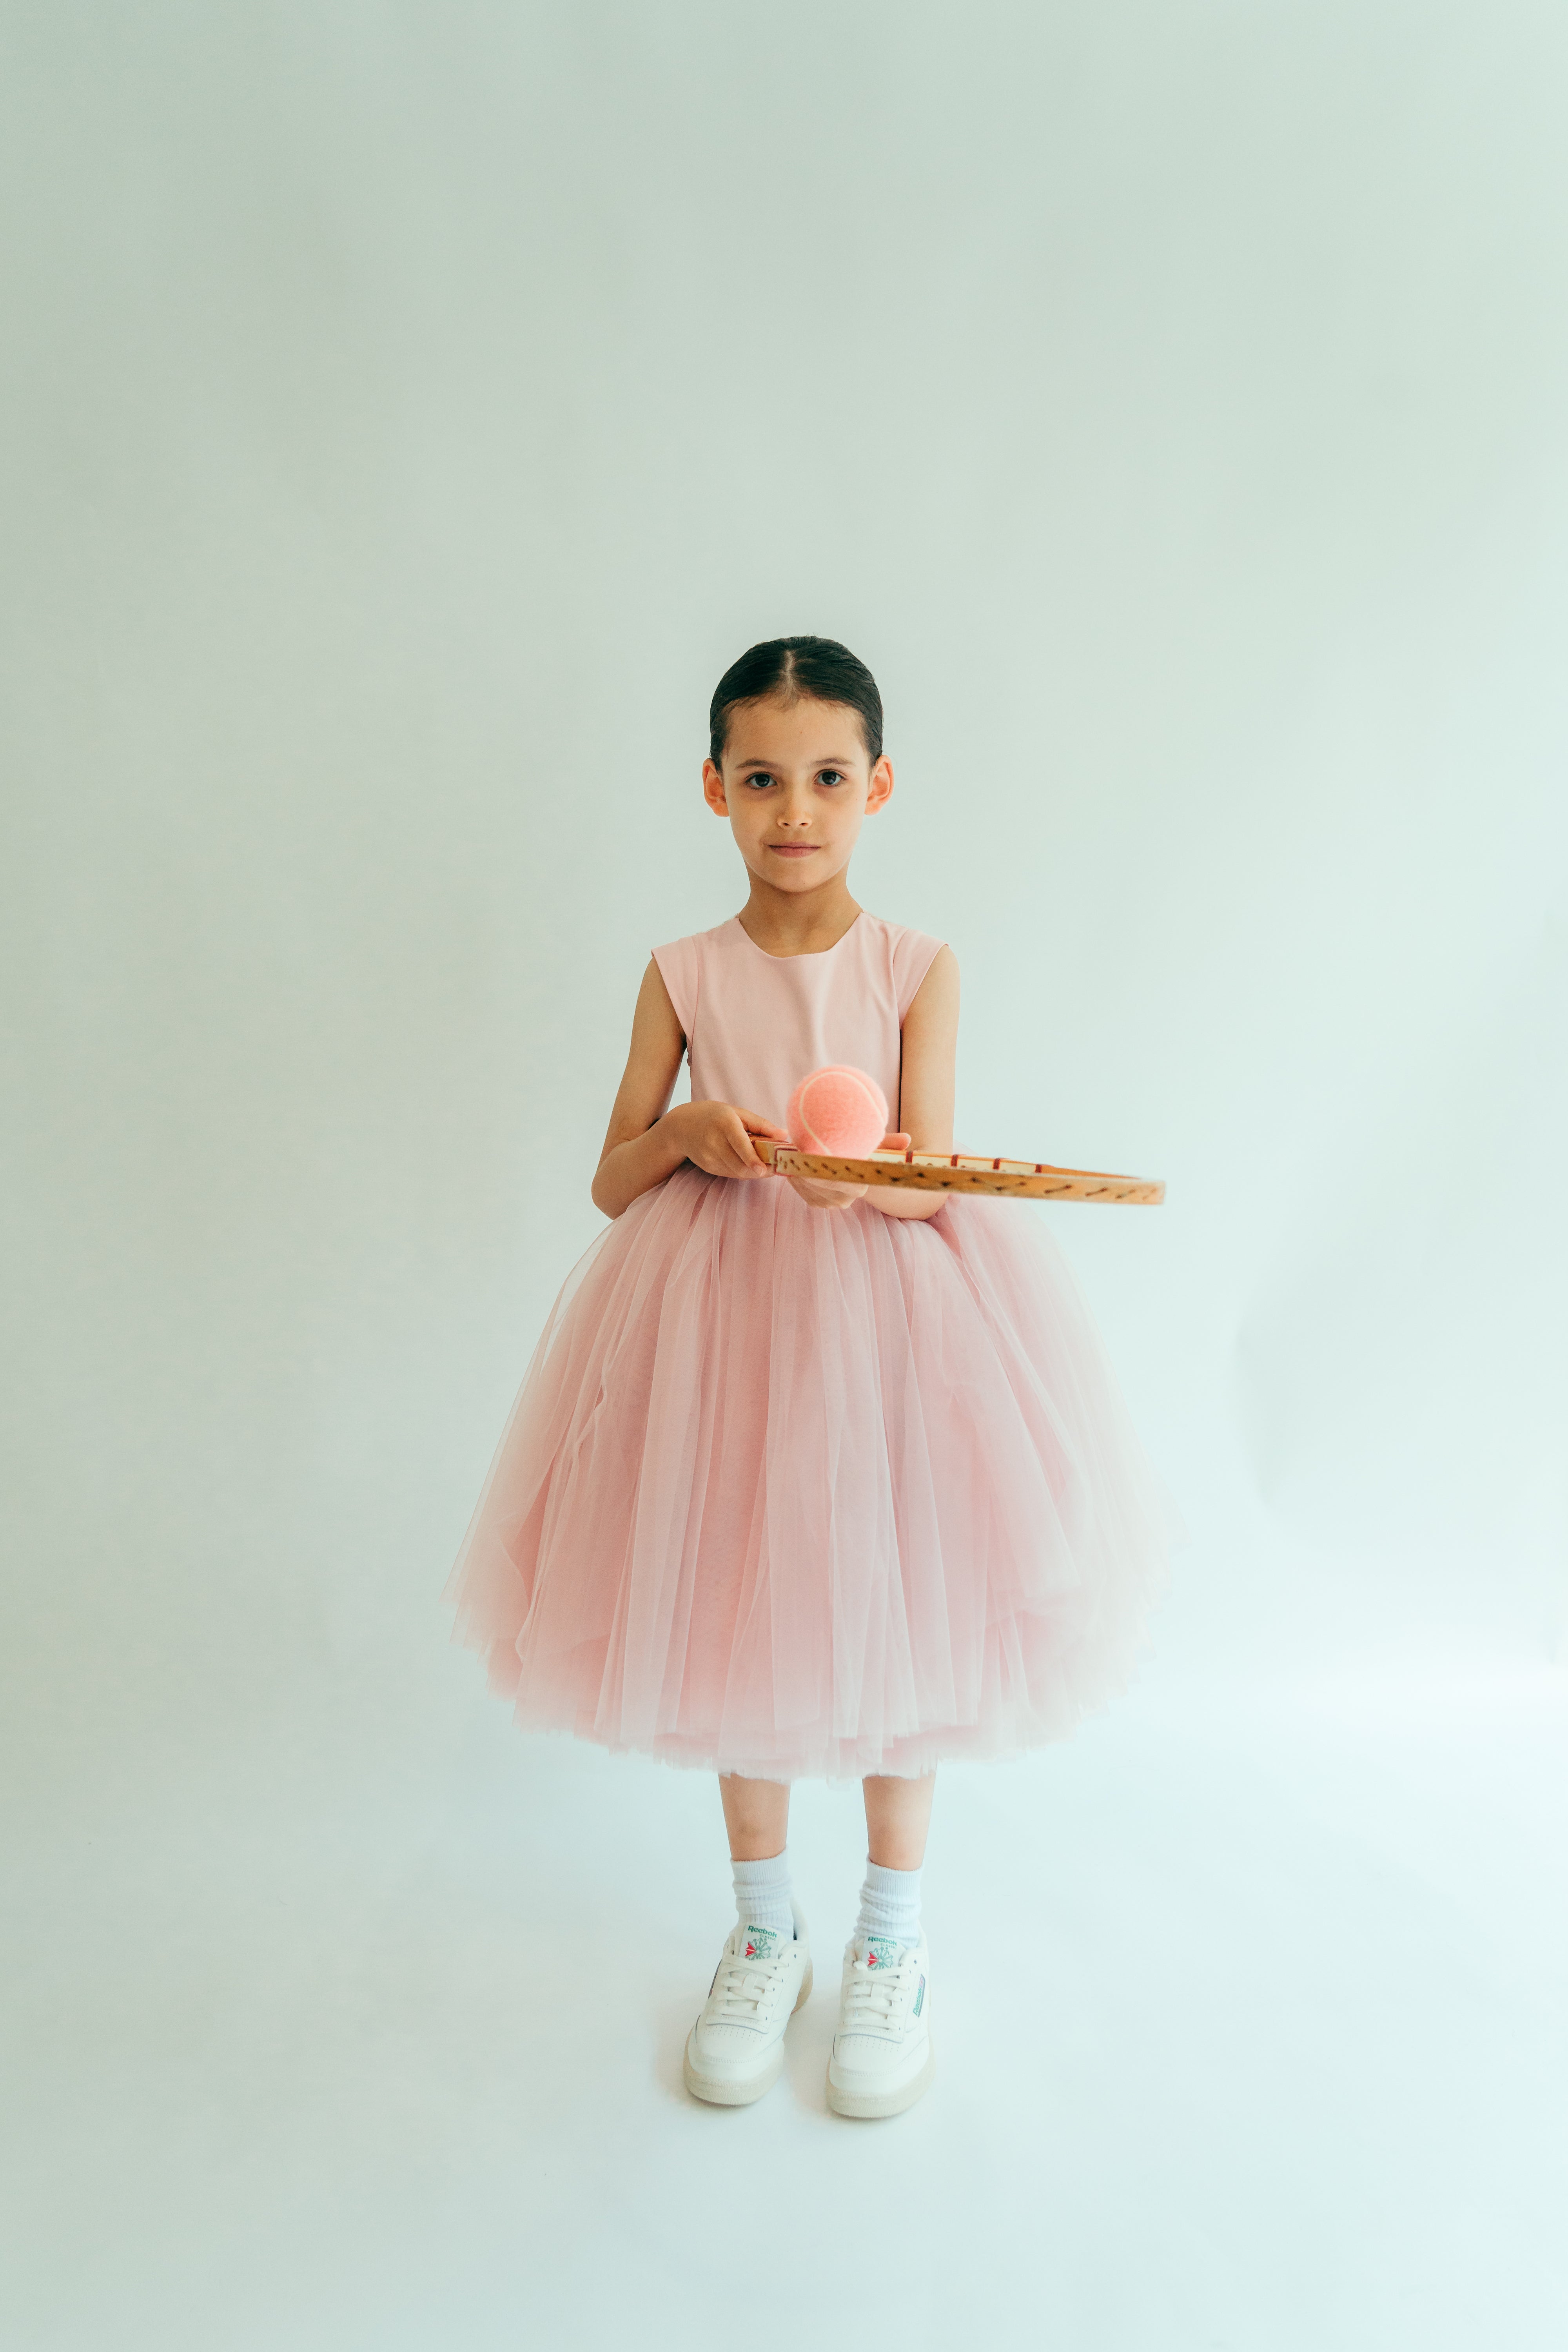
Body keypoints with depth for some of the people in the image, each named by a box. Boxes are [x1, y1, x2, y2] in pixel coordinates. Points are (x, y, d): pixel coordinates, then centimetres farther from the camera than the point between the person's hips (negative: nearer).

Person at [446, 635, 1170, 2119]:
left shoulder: (916, 971, -3)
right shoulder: (684, 977, 0)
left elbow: (933, 1186, -9)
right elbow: (611, 1183, 3)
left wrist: (860, 1170, -31)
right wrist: (685, 1135, -17)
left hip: (885, 1303, -1)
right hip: (720, 1312, 1)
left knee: (894, 1610, 9)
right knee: (736, 1620, 10)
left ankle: (892, 1939, 32)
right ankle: (764, 1932, 34)